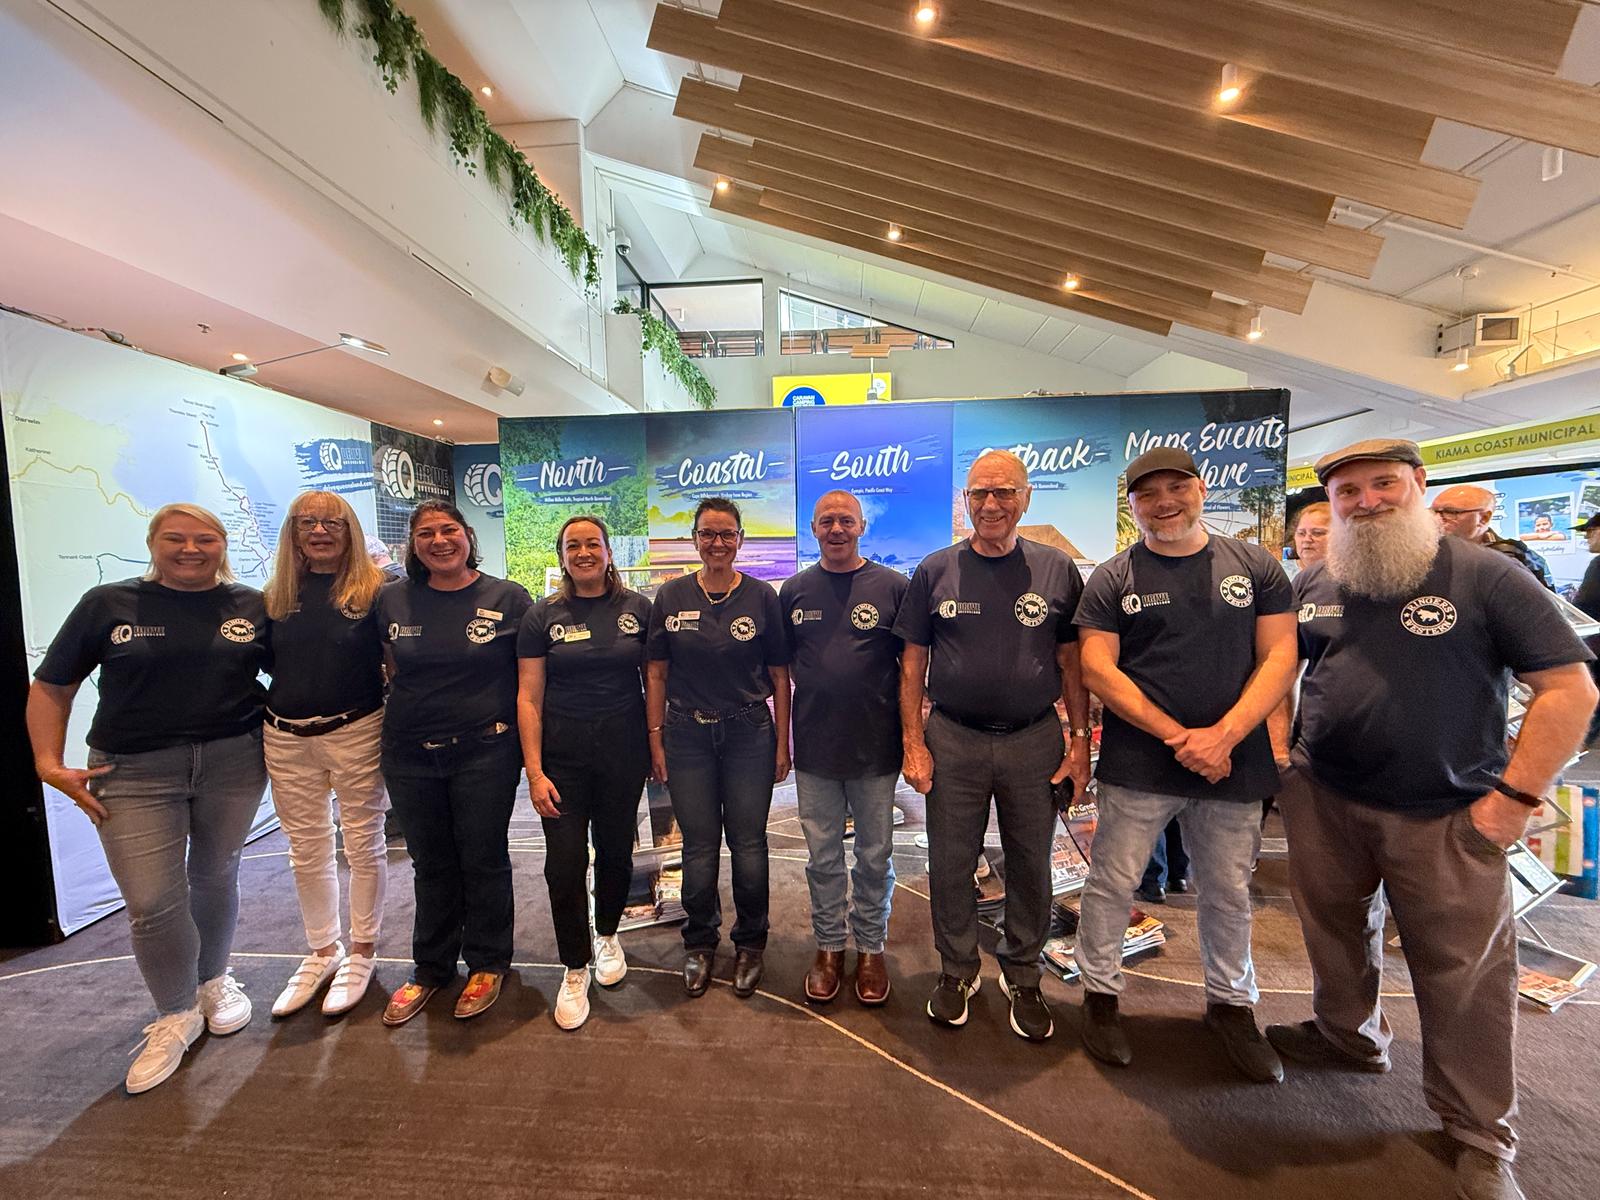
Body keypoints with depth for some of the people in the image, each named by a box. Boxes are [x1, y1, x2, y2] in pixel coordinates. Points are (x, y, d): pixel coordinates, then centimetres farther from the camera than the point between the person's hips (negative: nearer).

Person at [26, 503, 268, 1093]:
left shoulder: (253, 606, 1)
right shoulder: (108, 603, 0)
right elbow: (51, 686, 6)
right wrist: (49, 762, -3)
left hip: (234, 762, 1)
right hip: (135, 773, 0)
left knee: (216, 877, 15)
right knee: (151, 902, -1)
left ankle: (214, 979, 39)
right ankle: (176, 1015, 24)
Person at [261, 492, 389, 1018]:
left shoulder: (373, 590, -7)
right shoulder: (275, 595, 7)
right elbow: (262, 661, 15)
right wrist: (266, 714, 3)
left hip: (356, 733, -4)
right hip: (286, 739, 5)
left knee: (363, 845, 8)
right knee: (306, 852, 16)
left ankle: (361, 952, 28)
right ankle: (322, 951, 36)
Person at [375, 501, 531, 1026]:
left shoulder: (508, 598, -6)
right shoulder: (392, 601, 2)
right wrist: (407, 696, 4)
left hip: (485, 753, -3)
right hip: (411, 755, 3)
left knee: (484, 860, 11)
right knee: (431, 864, 18)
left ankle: (486, 964, 32)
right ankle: (430, 967, 39)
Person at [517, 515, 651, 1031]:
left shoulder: (638, 609, 0)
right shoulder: (543, 616, -1)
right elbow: (528, 698, -2)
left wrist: (659, 744, -1)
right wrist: (534, 773, -7)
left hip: (624, 749, 1)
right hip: (562, 753, 0)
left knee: (615, 850, 13)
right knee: (564, 863, 2)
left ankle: (606, 935, 43)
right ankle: (575, 970, 26)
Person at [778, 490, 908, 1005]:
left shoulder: (893, 586, -4)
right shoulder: (794, 590, 4)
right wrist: (799, 715, 5)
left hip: (877, 748, -1)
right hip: (814, 749, 2)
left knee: (875, 856, 14)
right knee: (822, 857, 16)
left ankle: (870, 948, 36)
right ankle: (829, 947, 36)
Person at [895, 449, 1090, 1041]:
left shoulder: (1057, 570, 0)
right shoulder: (935, 571, 0)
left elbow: (1072, 662, 5)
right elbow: (913, 664, 1)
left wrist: (1079, 740, 0)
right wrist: (914, 743, -3)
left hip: (1034, 740, 1)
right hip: (952, 740, 0)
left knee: (1030, 865, 15)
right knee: (950, 864, 11)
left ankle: (1022, 976, 37)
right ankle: (957, 970, 35)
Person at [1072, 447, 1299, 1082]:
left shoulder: (1255, 567, 5)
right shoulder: (1112, 579, -2)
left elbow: (1279, 658, 0)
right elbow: (1098, 670, -7)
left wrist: (1222, 736, -13)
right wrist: (1179, 736, -14)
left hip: (1234, 762, 3)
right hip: (1138, 764, -2)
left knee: (1229, 893, 17)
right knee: (1111, 884, 6)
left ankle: (1231, 1004, 40)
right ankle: (1100, 994, 26)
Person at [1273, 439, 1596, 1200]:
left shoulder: (1485, 576, -8)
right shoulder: (1313, 584, 3)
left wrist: (1516, 796, -11)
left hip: (1447, 817, -3)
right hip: (1322, 800, 4)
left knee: (1464, 979, 8)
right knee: (1335, 935, 20)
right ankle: (1347, 1036, 45)